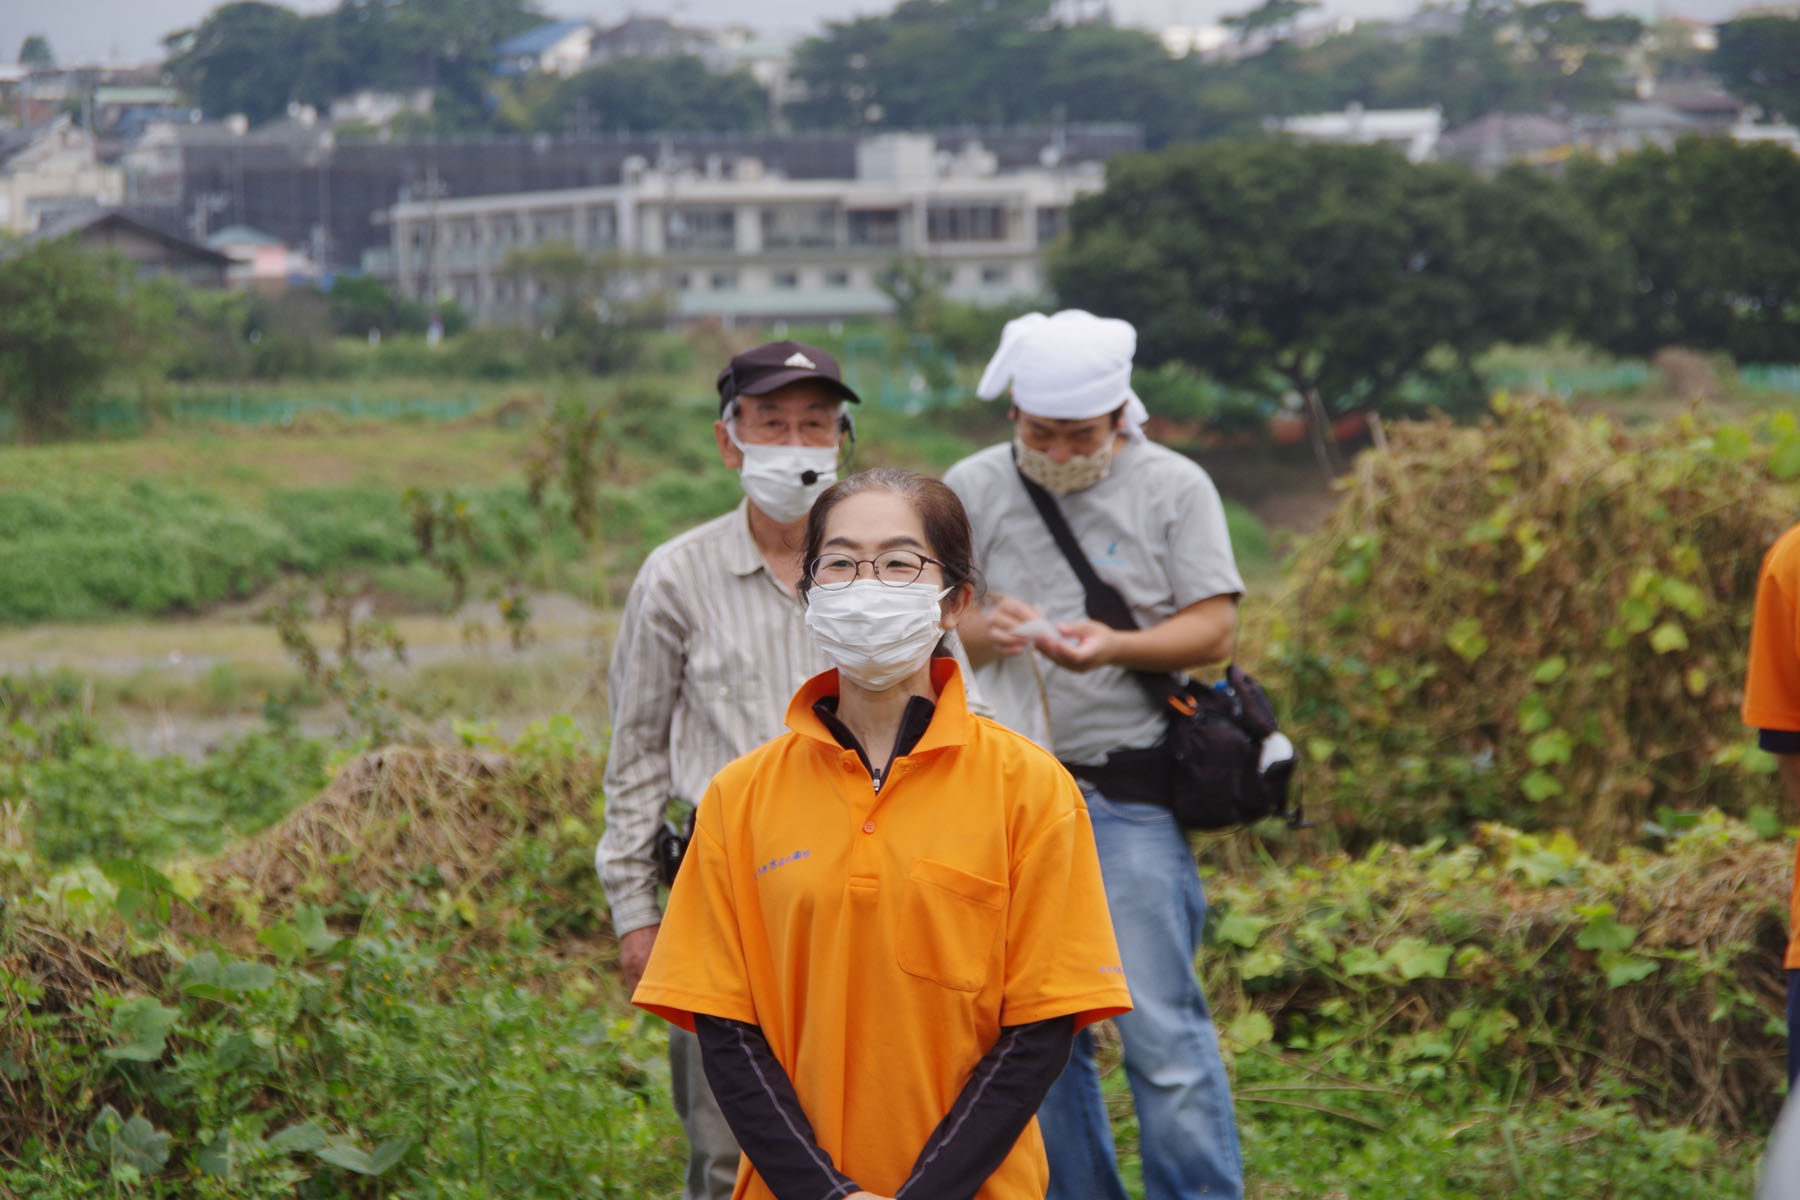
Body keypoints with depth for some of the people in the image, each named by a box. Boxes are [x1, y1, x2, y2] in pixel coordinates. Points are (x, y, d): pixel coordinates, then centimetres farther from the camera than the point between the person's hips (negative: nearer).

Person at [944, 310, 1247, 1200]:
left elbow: (1214, 627, -3)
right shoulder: (972, 490, 7)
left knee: (1161, 1022, -8)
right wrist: (984, 629, -15)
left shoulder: (1174, 488, 1)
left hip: (1131, 795, -3)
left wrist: (1114, 647, -20)